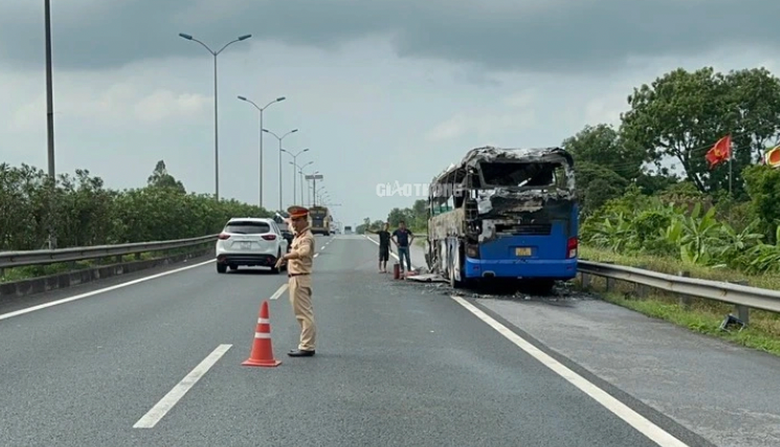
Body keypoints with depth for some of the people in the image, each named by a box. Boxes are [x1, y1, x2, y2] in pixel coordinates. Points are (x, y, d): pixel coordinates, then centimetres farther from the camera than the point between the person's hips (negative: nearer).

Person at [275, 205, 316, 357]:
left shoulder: (306, 237, -16)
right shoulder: (297, 236, 18)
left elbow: (302, 252, -33)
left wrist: (284, 257, -37)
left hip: (300, 278, -10)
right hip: (294, 277, 10)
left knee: (304, 313, -9)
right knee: (304, 313, 14)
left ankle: (306, 347, -8)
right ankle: (307, 345, 20)